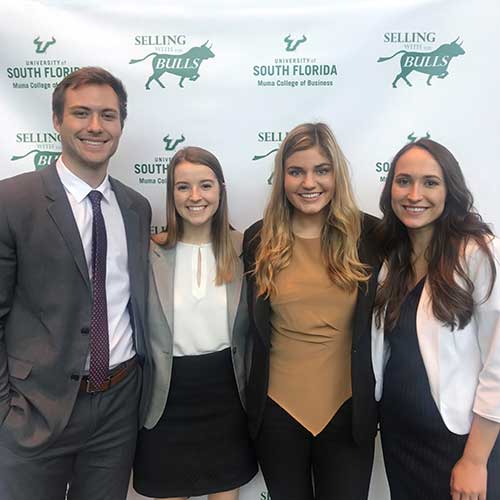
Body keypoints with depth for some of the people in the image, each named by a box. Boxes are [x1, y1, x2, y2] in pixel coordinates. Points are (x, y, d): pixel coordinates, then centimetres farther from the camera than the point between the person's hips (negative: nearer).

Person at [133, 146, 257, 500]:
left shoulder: (242, 249, -3)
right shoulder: (151, 252, -7)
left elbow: (251, 328, 4)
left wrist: (251, 390, 5)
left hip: (226, 393, 1)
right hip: (167, 395, -1)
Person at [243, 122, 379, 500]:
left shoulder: (370, 235, -6)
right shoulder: (259, 239, -3)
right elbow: (252, 325, 5)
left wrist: (379, 401, 2)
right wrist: (251, 400, 7)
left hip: (349, 409, -1)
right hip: (276, 410, 1)